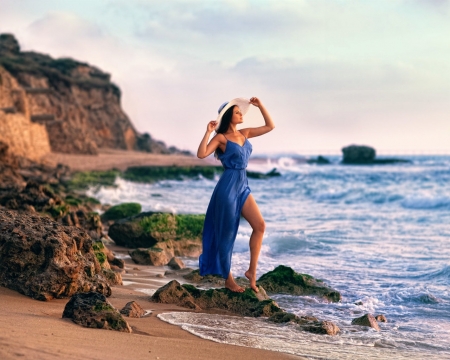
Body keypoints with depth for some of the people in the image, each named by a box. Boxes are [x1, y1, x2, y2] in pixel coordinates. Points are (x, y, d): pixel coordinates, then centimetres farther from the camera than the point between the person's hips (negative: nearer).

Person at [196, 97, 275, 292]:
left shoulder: (245, 133, 10)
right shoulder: (221, 137, -8)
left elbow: (270, 126, 16)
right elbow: (201, 154, -21)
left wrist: (260, 106, 8)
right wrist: (208, 132, -21)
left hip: (243, 187, 7)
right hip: (228, 188, -7)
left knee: (260, 225, -5)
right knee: (227, 234, 1)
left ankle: (252, 271, 4)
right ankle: (228, 279, 10)